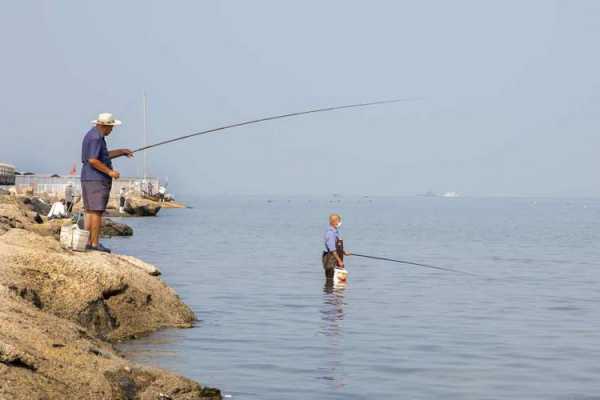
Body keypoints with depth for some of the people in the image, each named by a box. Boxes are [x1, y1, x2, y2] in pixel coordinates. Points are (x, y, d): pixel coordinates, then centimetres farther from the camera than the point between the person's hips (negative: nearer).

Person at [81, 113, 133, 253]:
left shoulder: (93, 135, 18)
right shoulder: (96, 137, -15)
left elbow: (103, 156, 28)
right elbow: (93, 160, -23)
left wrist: (121, 152, 26)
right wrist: (110, 172, -18)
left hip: (89, 180, 11)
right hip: (96, 180, -11)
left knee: (90, 211, 9)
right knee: (97, 211, -10)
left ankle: (89, 242, 10)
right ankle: (95, 243, -11)